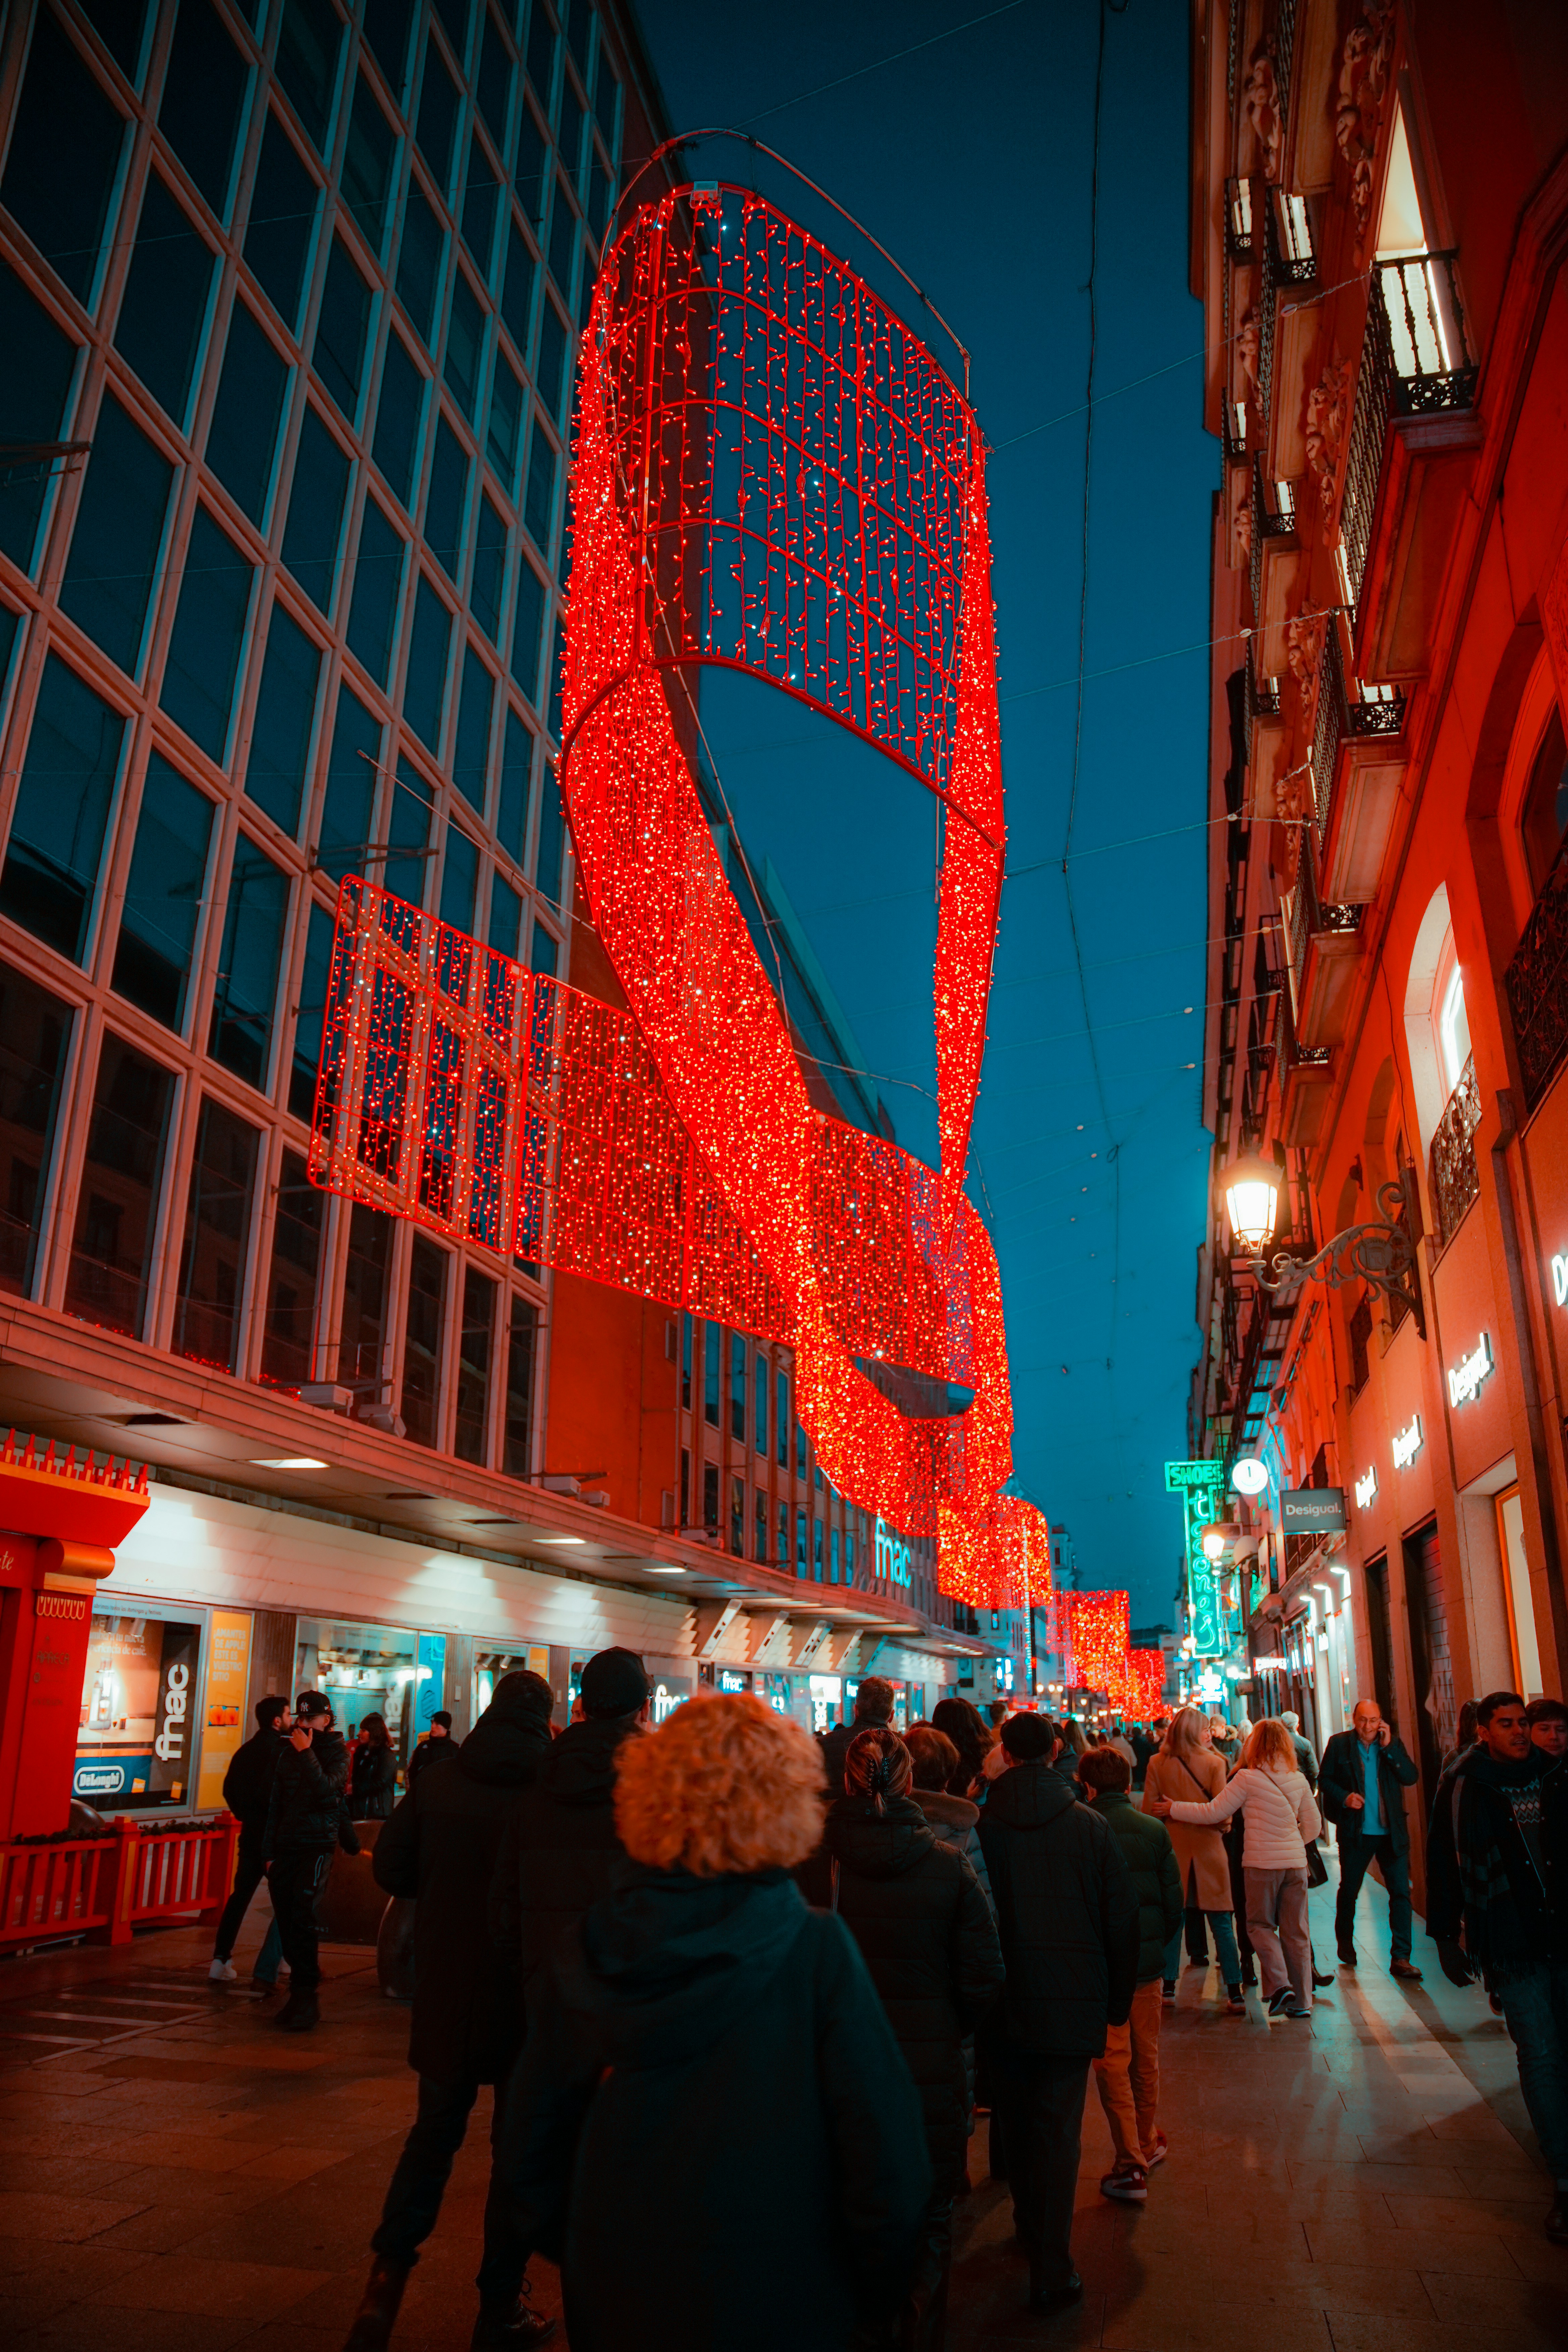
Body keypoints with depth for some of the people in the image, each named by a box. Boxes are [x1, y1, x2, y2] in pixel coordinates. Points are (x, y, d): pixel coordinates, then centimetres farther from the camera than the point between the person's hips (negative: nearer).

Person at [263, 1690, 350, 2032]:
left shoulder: (337, 1752, 0)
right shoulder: (289, 1754, 15)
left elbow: (327, 1792, -17)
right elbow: (276, 1805, 18)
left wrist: (306, 1754, -18)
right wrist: (270, 1851, 13)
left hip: (318, 1845, -5)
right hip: (286, 1848, 5)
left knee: (303, 1919, -14)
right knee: (286, 1923, 1)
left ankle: (307, 1998, -8)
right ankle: (300, 1994, 10)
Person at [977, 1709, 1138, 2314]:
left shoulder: (982, 1827, -9)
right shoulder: (1089, 1826, -9)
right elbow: (1122, 1919, -3)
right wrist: (1119, 2000, 9)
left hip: (1005, 2005, 2)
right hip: (1073, 2002, -1)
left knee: (1018, 2122, 20)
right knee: (1059, 2128, 4)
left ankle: (1030, 2227, 37)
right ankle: (1051, 2271, 6)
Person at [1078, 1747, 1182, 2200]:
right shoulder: (1156, 1830, -5)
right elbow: (1174, 1902, 0)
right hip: (1148, 1960, 3)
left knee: (1111, 2062, 5)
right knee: (1146, 2057, 19)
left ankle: (1131, 2164, 3)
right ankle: (1148, 2143, 34)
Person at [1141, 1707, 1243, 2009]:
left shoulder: (1157, 1764, -2)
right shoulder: (1214, 1763, -6)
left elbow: (1149, 1809, -2)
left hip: (1172, 1848, 1)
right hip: (1207, 1847, -1)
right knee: (1221, 1922, 5)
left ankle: (1168, 1986, 14)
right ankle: (1235, 1993, 5)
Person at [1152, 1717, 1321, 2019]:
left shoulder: (1247, 1779, -11)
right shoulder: (1299, 1780, 2)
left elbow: (1213, 1814, -7)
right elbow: (1313, 1824, 10)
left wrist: (1173, 1809, 4)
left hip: (1262, 1861, -4)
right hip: (1295, 1862, 4)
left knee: (1261, 1925, 12)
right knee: (1296, 1932, 11)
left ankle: (1279, 1983, -6)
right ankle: (1302, 2001, 14)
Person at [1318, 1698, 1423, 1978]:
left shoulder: (1393, 1744, 3)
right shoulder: (1339, 1744, -1)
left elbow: (1411, 1778, -8)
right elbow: (1325, 1779, 2)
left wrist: (1389, 1747, -14)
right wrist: (1344, 1797, -15)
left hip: (1391, 1832, 1)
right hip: (1355, 1830, 0)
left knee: (1401, 1892, -6)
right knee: (1349, 1891, 13)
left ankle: (1401, 1958, 2)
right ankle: (1345, 1947, 34)